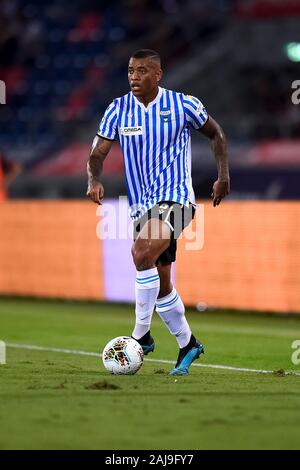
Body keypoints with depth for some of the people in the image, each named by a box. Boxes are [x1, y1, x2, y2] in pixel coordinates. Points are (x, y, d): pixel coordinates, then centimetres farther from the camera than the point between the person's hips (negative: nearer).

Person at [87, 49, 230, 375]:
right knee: (160, 285, 10)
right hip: (141, 207, 5)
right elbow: (98, 154, -2)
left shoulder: (184, 105, -5)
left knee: (142, 254, -29)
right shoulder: (118, 110, 1)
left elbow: (215, 134, 11)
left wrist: (223, 176, 2)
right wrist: (94, 180, -23)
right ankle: (187, 344, 29)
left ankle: (141, 334, -19)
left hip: (175, 199, -5)